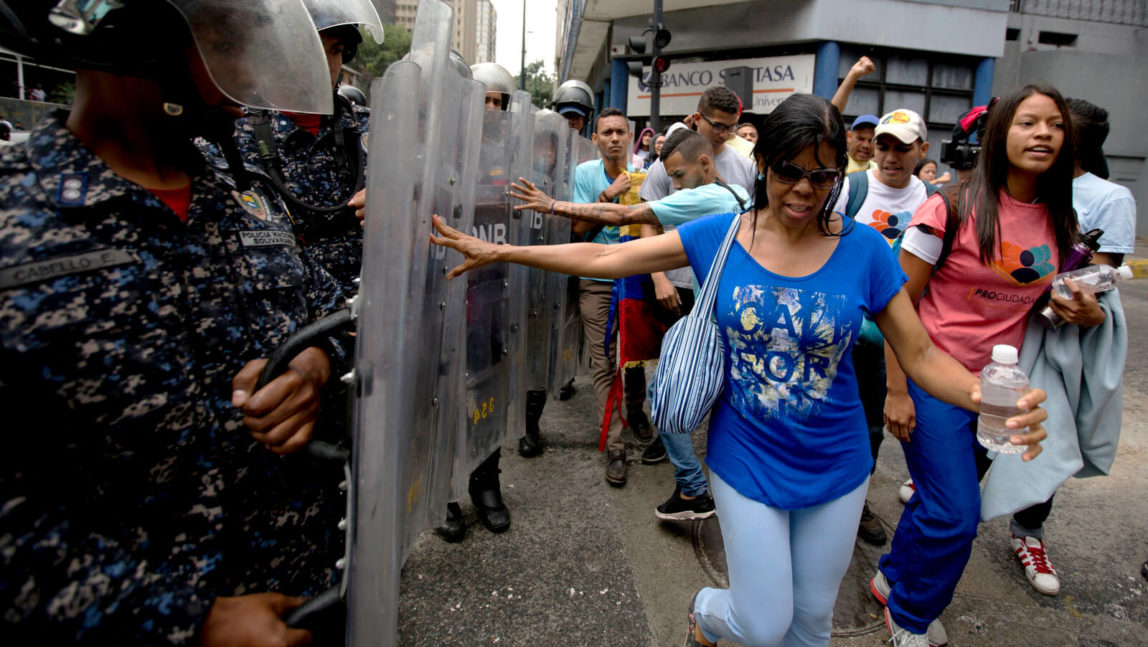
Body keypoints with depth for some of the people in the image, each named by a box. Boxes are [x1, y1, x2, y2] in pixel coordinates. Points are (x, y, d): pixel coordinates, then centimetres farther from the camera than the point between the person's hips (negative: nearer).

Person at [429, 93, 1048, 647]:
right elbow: (604, 257, -9)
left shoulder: (862, 247, -11)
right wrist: (498, 252, -11)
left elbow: (920, 354, -9)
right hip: (747, 462, -1)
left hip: (835, 466, 2)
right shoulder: (721, 234, -10)